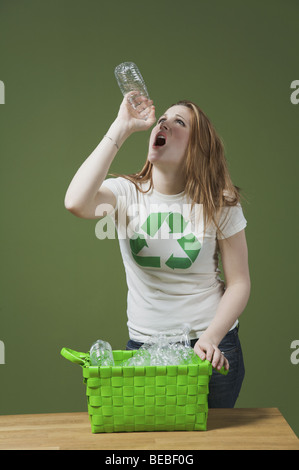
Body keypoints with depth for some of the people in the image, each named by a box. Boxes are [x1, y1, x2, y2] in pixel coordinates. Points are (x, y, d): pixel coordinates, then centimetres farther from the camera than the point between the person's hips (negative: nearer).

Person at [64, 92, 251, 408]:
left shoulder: (219, 204, -7)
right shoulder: (126, 193, -8)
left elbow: (239, 284, -4)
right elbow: (76, 203, -31)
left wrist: (210, 339, -19)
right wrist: (121, 127, -26)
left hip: (213, 347, 0)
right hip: (144, 345, 0)